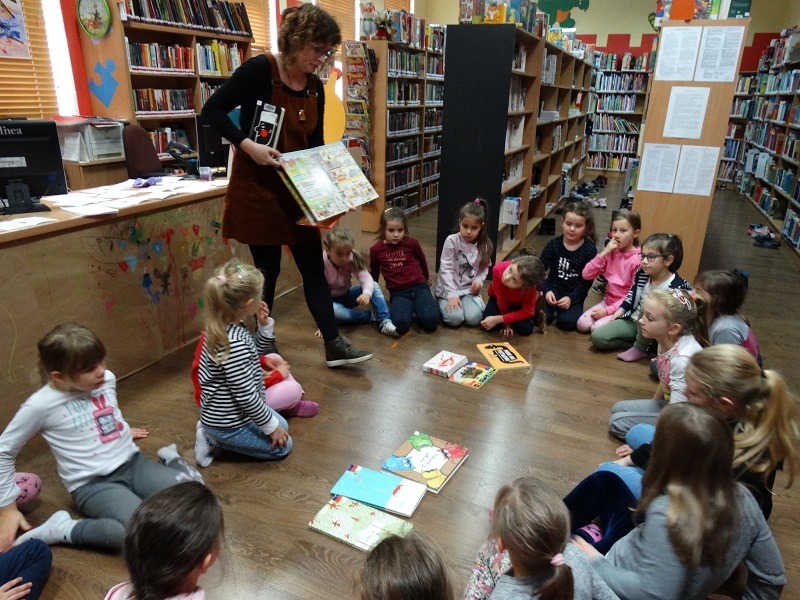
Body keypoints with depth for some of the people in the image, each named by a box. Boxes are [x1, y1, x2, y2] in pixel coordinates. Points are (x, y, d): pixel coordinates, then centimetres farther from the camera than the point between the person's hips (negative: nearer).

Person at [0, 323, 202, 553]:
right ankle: (63, 529, -12)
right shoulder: (41, 405, -13)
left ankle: (170, 460, 14)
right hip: (93, 484, -5)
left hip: (133, 463, 5)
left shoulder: (108, 379, -1)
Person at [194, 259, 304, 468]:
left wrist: (265, 326, -4)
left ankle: (213, 432, 15)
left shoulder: (227, 328, -5)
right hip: (226, 424, -9)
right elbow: (246, 396, -28)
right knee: (282, 446, 5)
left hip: (231, 411, 9)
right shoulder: (233, 344, -34)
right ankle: (215, 439, 4)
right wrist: (271, 425, -14)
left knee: (282, 425, 23)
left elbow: (253, 352, 14)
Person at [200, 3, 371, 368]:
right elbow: (212, 111, -12)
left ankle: (334, 346, 14)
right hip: (257, 187, -6)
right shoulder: (260, 70, -13)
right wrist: (247, 145, -25)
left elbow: (315, 143, 11)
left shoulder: (315, 87, 6)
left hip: (297, 190, 6)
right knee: (267, 270, 2)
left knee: (313, 266, 6)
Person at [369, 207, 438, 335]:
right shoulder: (376, 250, -1)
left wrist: (426, 278, 35)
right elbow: (374, 273, 18)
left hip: (418, 287, 0)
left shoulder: (412, 243, -4)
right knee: (400, 325, -29)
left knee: (430, 320, -25)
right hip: (398, 293, 0)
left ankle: (417, 307, 7)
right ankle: (408, 308, 4)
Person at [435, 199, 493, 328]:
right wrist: (452, 294, -21)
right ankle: (443, 304, 10)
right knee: (455, 319, -23)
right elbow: (446, 270, -15)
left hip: (469, 290, 3)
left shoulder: (484, 245, -4)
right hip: (448, 289, -2)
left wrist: (479, 280, -14)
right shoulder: (452, 241, -15)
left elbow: (484, 268, 8)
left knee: (474, 319, -20)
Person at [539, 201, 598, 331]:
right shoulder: (553, 244, -5)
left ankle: (564, 309, 8)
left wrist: (571, 298, -20)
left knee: (568, 322, -26)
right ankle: (554, 309, 9)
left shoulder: (590, 249, -8)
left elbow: (587, 281, -8)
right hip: (553, 289, 1)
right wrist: (546, 290, -19)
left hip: (574, 294, -1)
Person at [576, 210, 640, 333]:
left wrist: (608, 310, -19)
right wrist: (603, 253, -16)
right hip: (608, 301, 6)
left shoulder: (638, 259, -17)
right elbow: (586, 275, -6)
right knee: (582, 324, -12)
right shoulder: (610, 252, 2)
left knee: (597, 328, -23)